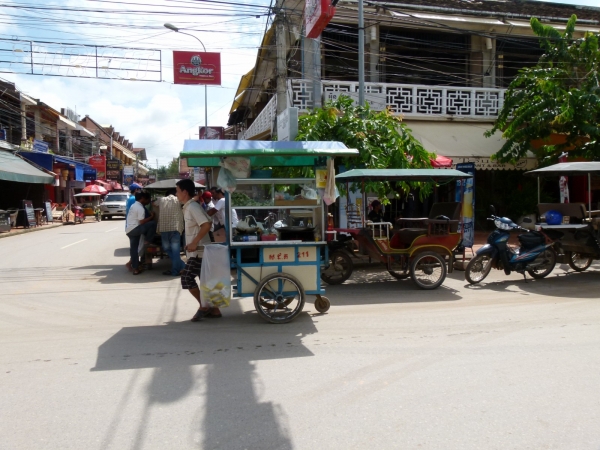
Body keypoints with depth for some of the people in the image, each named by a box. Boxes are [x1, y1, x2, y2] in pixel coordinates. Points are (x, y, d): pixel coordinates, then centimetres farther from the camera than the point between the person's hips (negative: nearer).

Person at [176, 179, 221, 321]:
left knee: (186, 278, -8)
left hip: (199, 251, -10)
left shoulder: (192, 207, -15)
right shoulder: (189, 207, 15)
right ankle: (214, 310, 15)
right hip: (199, 250, 10)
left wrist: (194, 242, -24)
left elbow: (207, 225, -26)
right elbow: (209, 221, 20)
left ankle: (204, 306, 1)